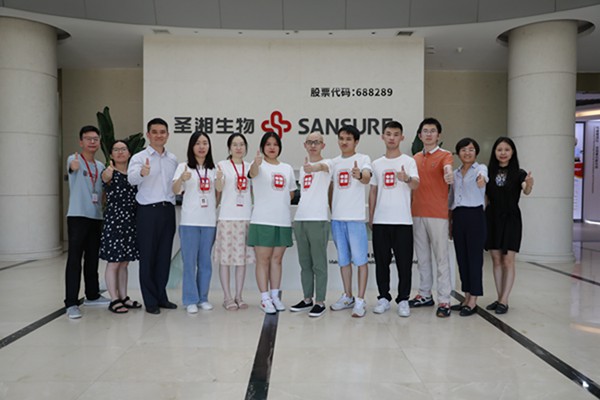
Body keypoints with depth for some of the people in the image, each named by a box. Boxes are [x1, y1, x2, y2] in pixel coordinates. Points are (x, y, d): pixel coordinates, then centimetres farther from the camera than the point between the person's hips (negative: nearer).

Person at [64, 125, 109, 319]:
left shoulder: (101, 166, 14)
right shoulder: (74, 159, -5)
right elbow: (71, 166, -31)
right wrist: (73, 166, -53)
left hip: (96, 217, 6)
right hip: (77, 216, -6)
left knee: (92, 259, 14)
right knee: (74, 259, -7)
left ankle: (92, 295, 26)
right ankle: (71, 303, -5)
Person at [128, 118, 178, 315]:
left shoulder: (173, 159, 13)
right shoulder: (139, 157, -4)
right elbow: (132, 178, -24)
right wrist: (142, 172, -44)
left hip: (168, 210, 5)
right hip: (148, 211, -4)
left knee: (164, 256, 11)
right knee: (147, 256, 2)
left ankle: (161, 296, 24)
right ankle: (150, 301, 13)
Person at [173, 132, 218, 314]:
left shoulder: (213, 169, 12)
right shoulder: (184, 167, 1)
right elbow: (175, 190, -15)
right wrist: (182, 179, -35)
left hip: (209, 221, 3)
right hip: (189, 221, -3)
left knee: (205, 261, 9)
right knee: (189, 261, -1)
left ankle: (203, 298, 20)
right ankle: (190, 300, 9)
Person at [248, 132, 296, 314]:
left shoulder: (287, 168, 13)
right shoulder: (259, 165, -2)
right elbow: (253, 172, -28)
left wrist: (279, 203, 8)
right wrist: (256, 162, -49)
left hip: (283, 221, 4)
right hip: (262, 220, -4)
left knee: (276, 259, 11)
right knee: (263, 260, 0)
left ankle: (275, 296, 20)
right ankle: (265, 298, 8)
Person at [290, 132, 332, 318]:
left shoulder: (326, 163, -3)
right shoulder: (303, 167, 17)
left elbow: (323, 167, -29)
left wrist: (314, 167, -52)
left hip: (318, 219, -7)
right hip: (300, 219, 7)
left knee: (319, 264, -1)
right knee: (304, 263, 13)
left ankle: (320, 302, 8)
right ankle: (307, 299, 23)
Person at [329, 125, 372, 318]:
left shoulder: (363, 159, -2)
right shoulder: (334, 162, 13)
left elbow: (367, 178, -22)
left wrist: (360, 175, -44)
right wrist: (331, 211, 13)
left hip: (356, 217, -5)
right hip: (337, 217, 5)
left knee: (360, 258, -2)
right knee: (343, 259, 13)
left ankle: (361, 300, 5)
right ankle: (348, 297, 25)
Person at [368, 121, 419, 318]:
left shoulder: (409, 161, 1)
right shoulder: (376, 164, 11)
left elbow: (415, 185, -15)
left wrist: (407, 178, -38)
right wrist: (370, 217, 11)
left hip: (402, 220, -3)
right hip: (380, 221, 3)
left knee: (404, 262, 1)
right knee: (381, 261, 8)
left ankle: (403, 300, 12)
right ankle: (384, 298, 19)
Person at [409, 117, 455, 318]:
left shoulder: (445, 155, -1)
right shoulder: (415, 158, 14)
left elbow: (447, 168, -25)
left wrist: (449, 174, -48)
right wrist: (409, 210, 10)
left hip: (437, 215, -5)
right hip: (417, 214, 5)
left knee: (441, 258, -2)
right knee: (422, 257, 12)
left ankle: (444, 301, 3)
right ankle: (425, 295, 23)